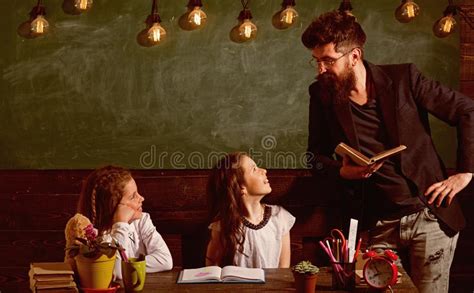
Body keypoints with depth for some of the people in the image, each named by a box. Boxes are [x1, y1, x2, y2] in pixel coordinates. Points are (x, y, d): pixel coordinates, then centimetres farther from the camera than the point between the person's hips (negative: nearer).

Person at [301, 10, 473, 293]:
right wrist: (340, 171, -9)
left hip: (430, 216, -2)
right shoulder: (322, 94, 1)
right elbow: (317, 154, 12)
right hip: (378, 225, 2)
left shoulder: (403, 78, -6)